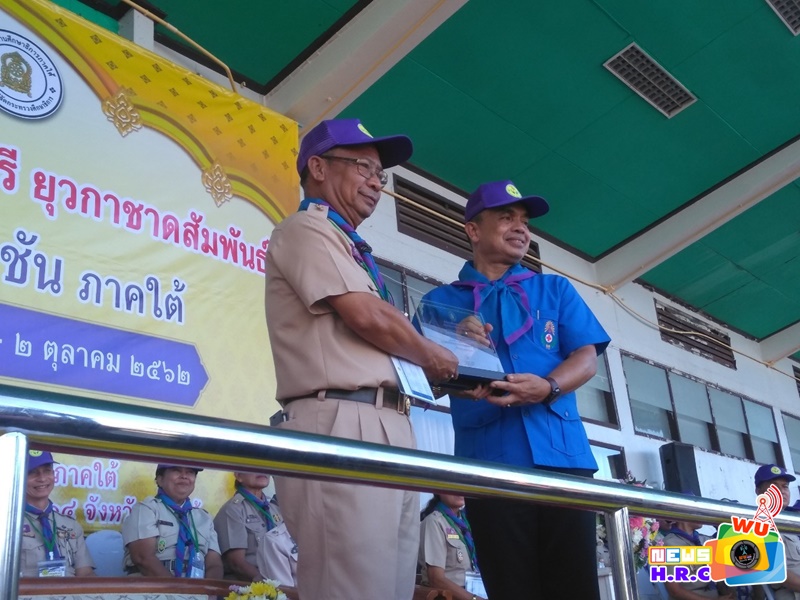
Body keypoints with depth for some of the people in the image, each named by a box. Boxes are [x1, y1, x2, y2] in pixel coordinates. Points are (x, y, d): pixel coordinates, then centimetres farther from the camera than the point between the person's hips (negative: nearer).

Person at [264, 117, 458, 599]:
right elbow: (369, 318, -10)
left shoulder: (350, 248, 28)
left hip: (389, 431, 9)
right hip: (342, 426, -9)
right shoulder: (306, 228, 1)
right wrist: (433, 356, 7)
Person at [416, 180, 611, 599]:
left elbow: (586, 358, 6)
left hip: (561, 455, 1)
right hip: (490, 462, -1)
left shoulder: (556, 289, 18)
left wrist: (547, 387, -15)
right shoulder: (441, 301, 14)